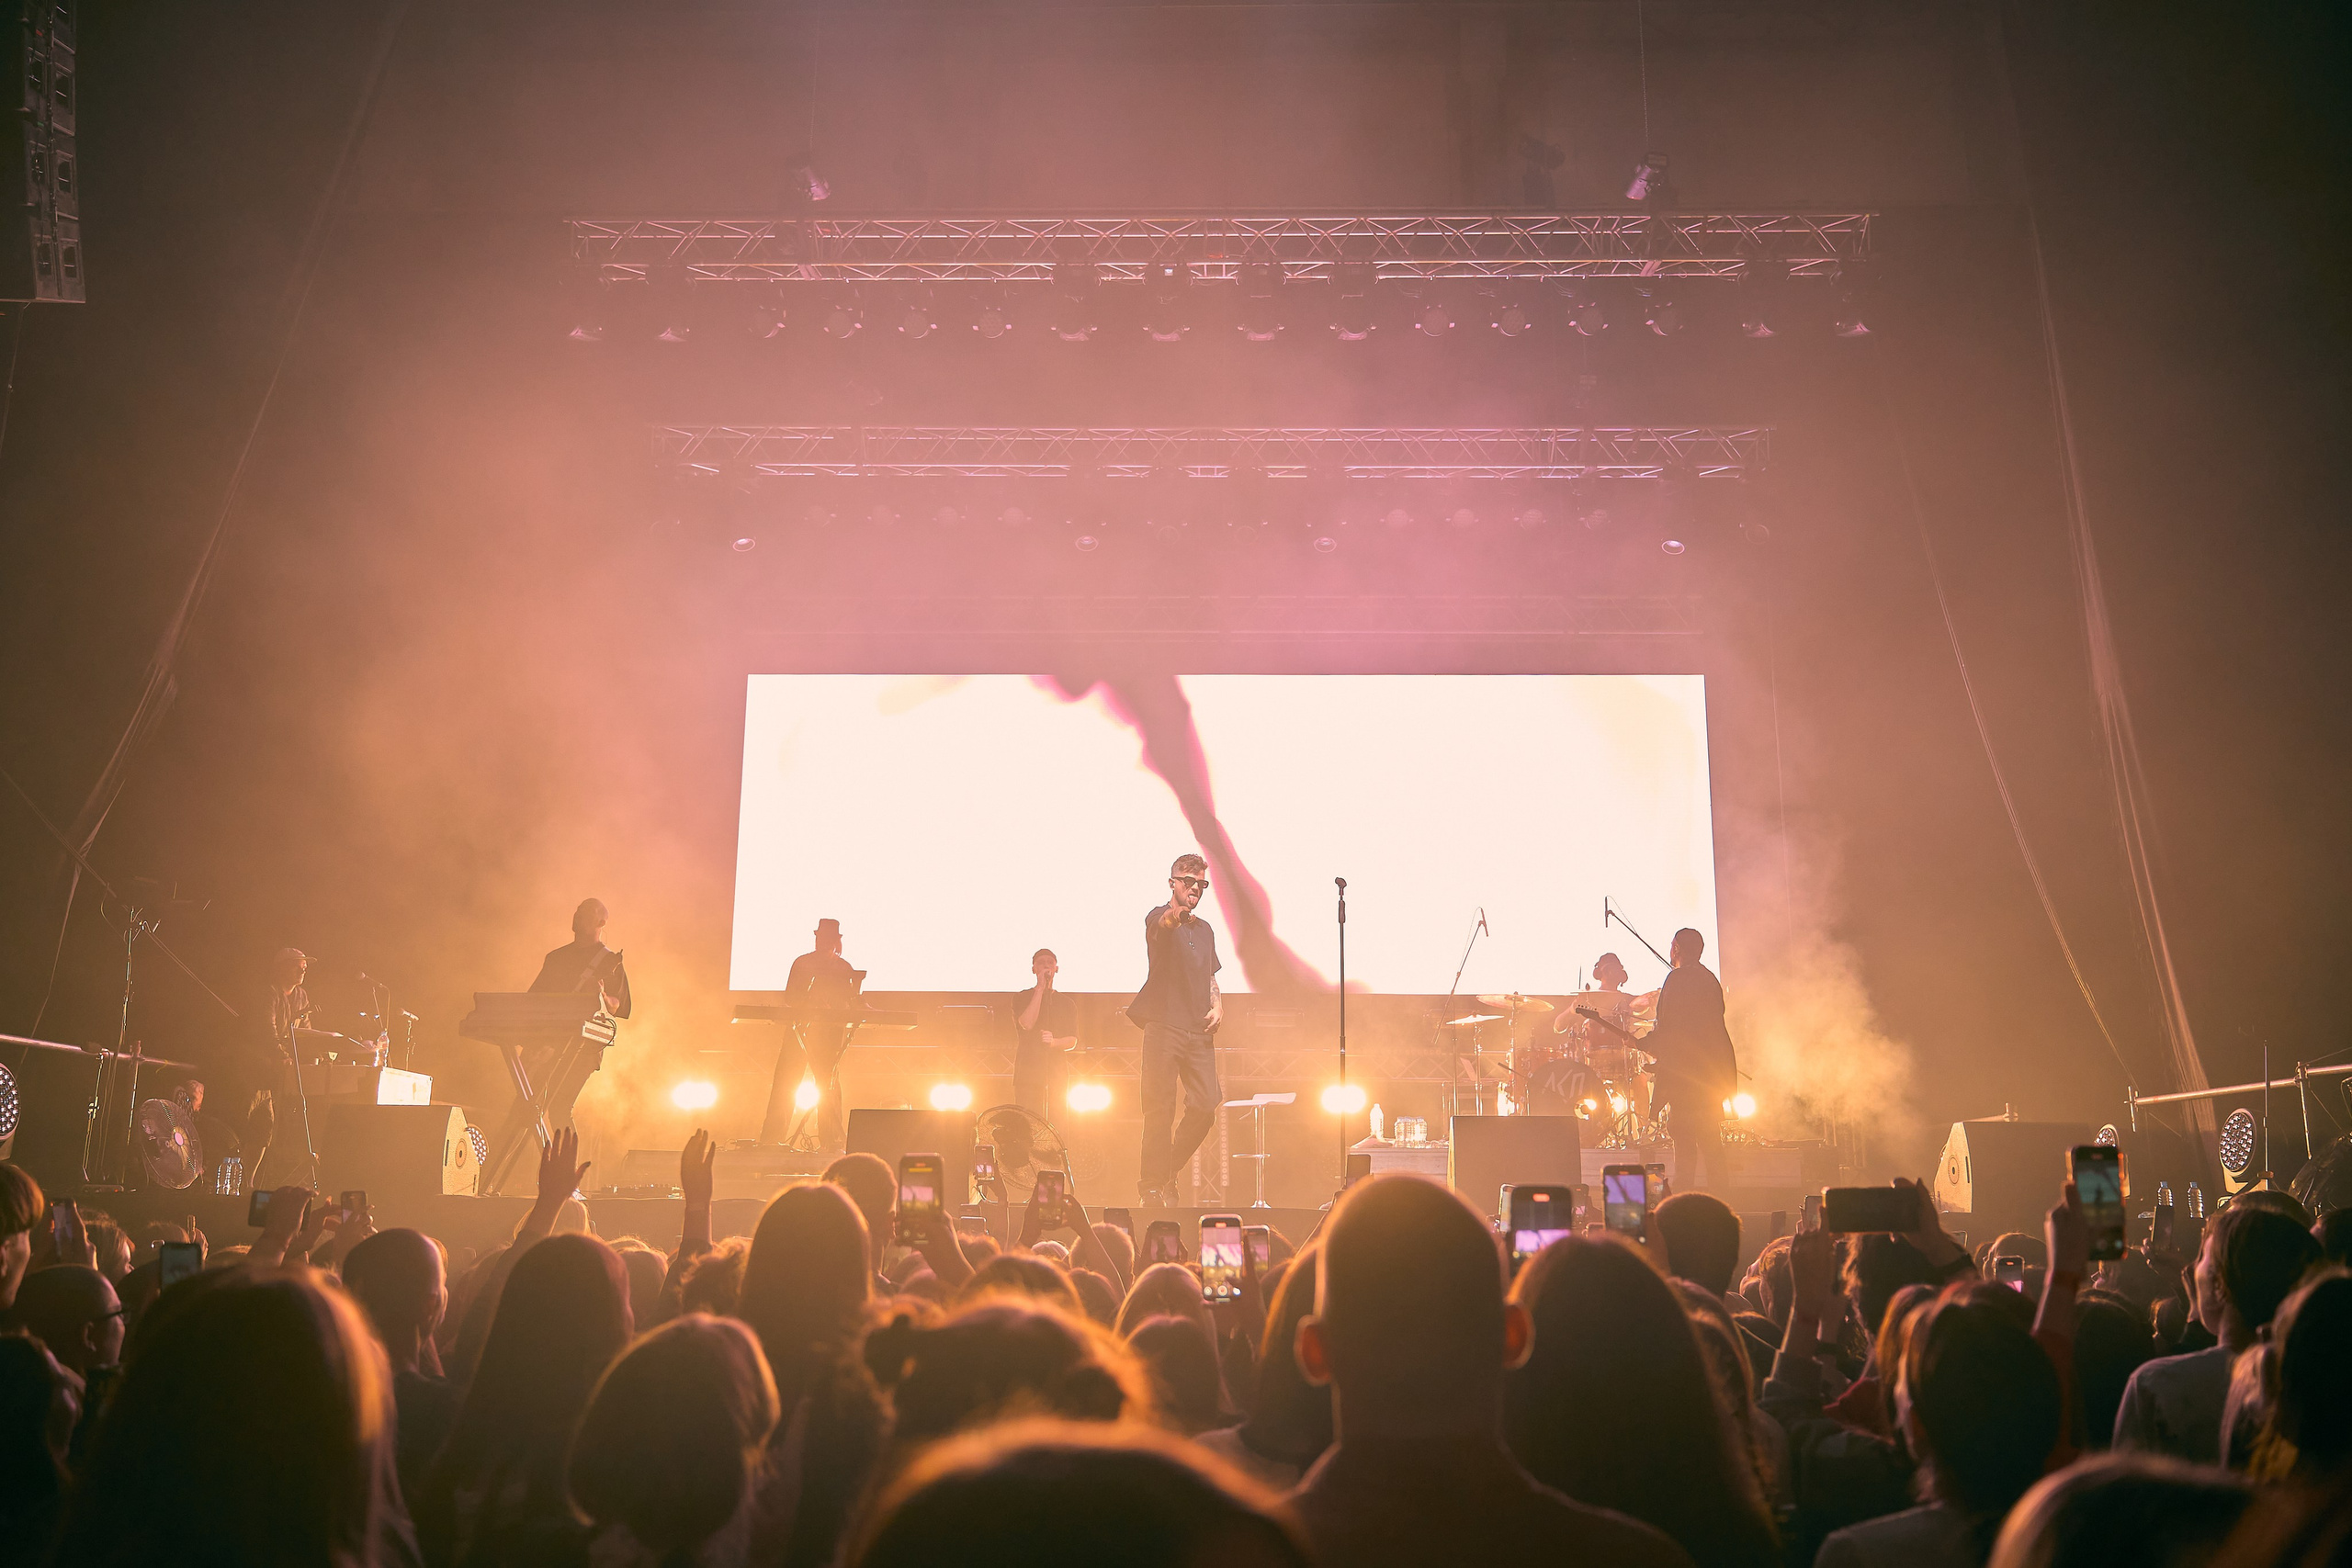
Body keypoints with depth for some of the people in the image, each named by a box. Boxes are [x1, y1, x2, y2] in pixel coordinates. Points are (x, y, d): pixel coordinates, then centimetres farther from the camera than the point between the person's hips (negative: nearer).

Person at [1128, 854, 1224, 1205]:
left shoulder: (1205, 930, 21)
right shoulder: (1160, 919, -1)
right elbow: (1161, 924, -27)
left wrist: (1218, 1005, 9)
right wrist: (1174, 916, -52)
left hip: (1199, 1031, 6)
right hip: (1164, 1027, -6)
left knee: (1206, 1106, -1)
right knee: (1160, 1110, -6)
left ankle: (1169, 1169, 18)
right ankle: (1154, 1185, 4)